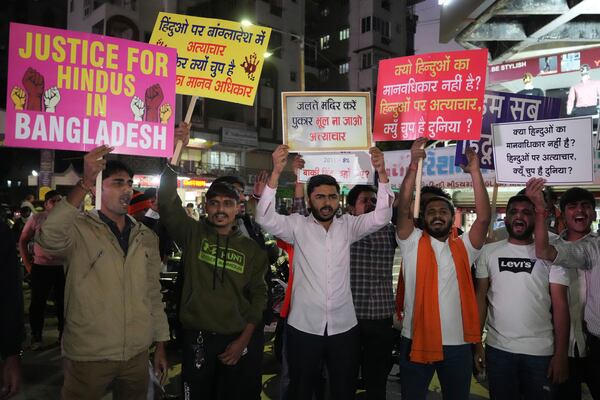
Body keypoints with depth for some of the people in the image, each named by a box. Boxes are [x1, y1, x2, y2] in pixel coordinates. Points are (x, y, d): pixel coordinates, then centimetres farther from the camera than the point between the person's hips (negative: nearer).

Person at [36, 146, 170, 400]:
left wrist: (161, 345, 10)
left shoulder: (146, 237, 6)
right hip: (88, 355, -4)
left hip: (137, 353, 5)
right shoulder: (79, 229, -8)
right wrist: (85, 182, -35)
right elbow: (49, 238, -32)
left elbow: (154, 295, 9)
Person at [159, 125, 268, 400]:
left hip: (235, 339, 2)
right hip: (197, 336, -1)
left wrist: (244, 339, -3)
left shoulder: (251, 249, 2)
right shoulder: (193, 234, -2)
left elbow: (258, 295, 4)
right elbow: (168, 202, -15)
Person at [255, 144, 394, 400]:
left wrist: (382, 174, -22)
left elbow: (381, 217, -8)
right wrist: (276, 173, -30)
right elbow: (265, 219, -18)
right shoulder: (298, 226, -4)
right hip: (303, 327, -2)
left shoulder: (348, 226, 3)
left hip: (344, 328, 2)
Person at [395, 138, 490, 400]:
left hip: (457, 343, 2)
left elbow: (484, 216, -7)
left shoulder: (464, 248, 5)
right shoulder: (412, 244, 0)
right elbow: (403, 209, -13)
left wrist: (475, 172, -12)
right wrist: (414, 165, -22)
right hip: (416, 341, -2)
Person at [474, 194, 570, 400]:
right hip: (497, 348, 1)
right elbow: (481, 297, 3)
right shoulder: (489, 252, 2)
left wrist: (560, 354, -8)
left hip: (540, 351, -1)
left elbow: (560, 305, -2)